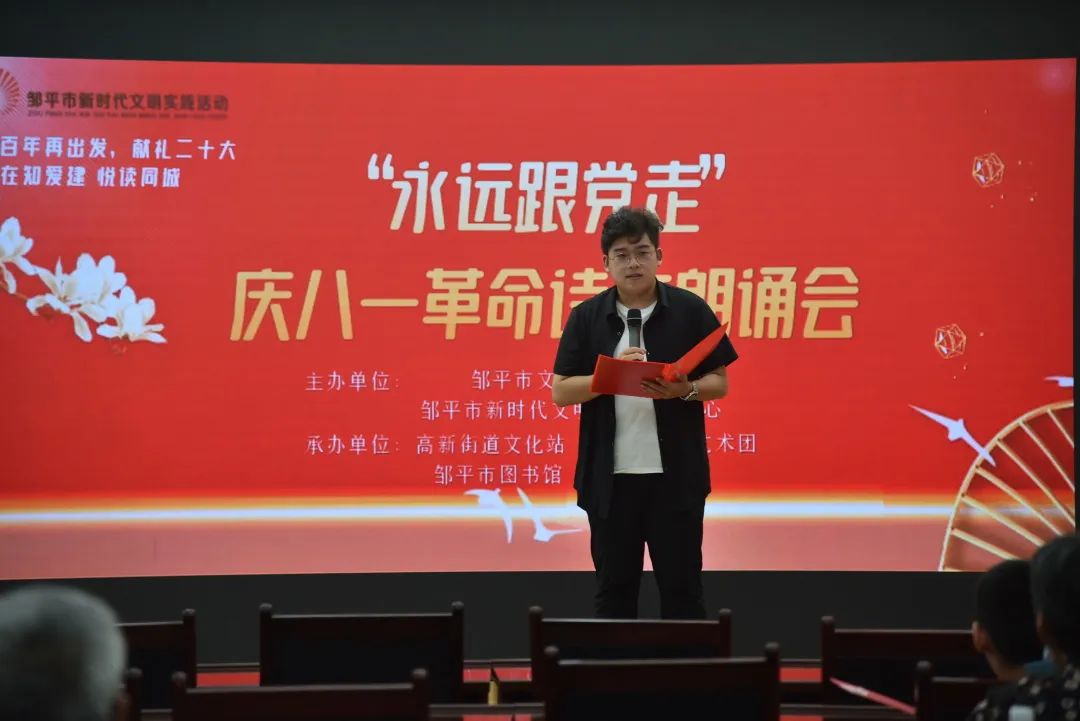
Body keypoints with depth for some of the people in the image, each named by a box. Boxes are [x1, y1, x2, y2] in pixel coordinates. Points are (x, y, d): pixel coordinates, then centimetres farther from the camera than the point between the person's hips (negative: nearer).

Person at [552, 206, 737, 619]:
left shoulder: (690, 310, 0)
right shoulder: (587, 317, 3)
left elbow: (719, 383, 3)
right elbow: (560, 392, 0)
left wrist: (684, 389, -18)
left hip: (675, 475, -1)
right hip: (609, 477, 1)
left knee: (681, 585, 5)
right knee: (614, 588, 10)